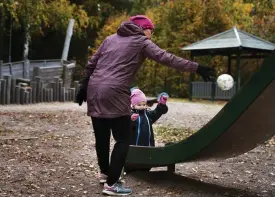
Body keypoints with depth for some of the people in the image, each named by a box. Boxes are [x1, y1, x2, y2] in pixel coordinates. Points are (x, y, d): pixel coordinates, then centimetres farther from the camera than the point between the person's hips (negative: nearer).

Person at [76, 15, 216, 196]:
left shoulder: (111, 38, 22)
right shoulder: (142, 42, 4)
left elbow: (91, 64, 20)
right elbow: (167, 58, -6)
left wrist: (83, 87, 24)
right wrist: (197, 68, -7)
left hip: (94, 90, 7)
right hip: (114, 94, -7)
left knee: (102, 137, 19)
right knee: (123, 140, 2)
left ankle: (105, 172, 36)